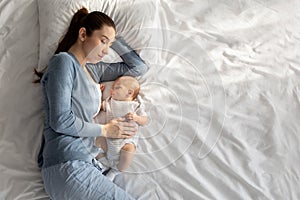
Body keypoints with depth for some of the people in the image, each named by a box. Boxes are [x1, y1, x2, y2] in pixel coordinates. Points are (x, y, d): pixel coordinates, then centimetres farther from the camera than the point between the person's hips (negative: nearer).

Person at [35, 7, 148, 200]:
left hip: (85, 163, 8)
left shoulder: (93, 69, 17)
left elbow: (139, 67, 22)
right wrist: (105, 130, -3)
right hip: (67, 166, -8)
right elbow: (60, 121, -14)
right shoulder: (64, 61, -5)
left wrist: (113, 39, 17)